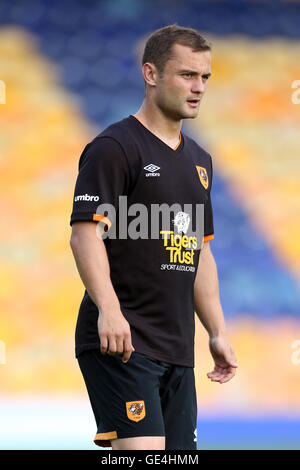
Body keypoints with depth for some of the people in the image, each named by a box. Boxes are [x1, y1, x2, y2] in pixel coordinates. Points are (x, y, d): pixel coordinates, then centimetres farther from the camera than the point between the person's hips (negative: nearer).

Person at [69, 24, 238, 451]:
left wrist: (218, 332, 20)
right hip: (121, 340, -8)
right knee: (143, 454, -19)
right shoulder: (113, 147, -7)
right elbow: (85, 233, -16)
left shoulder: (199, 160, 19)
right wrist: (108, 309, -29)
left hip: (177, 349, 8)